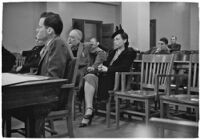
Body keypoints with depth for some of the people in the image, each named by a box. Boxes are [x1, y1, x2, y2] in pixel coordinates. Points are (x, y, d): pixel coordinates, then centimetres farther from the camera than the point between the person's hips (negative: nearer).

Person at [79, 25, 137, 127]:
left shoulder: (129, 53, 4)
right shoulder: (112, 52, 28)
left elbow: (124, 68, -11)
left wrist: (108, 69, -15)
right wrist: (101, 67, 0)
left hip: (116, 80, -6)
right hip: (105, 77, 7)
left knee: (89, 79, -28)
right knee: (89, 76, -26)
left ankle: (89, 111, -21)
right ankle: (89, 110, -35)